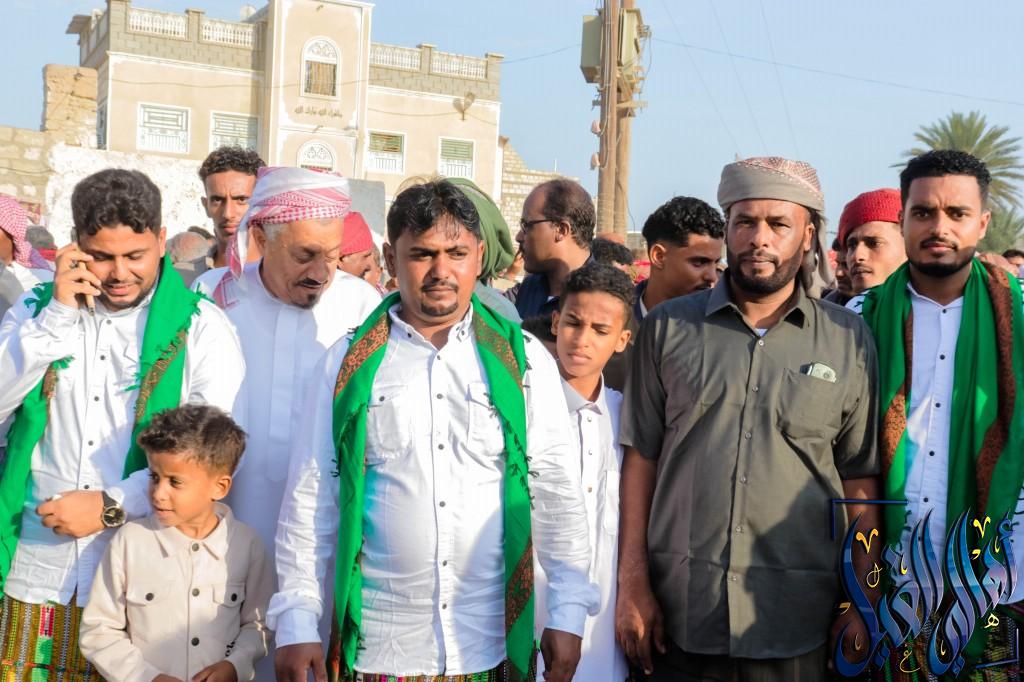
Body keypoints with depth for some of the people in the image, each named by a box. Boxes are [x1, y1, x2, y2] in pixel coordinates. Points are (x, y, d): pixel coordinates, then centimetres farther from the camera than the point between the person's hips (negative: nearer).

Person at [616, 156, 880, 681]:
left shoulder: (849, 341, 3)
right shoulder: (667, 327, 3)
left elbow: (861, 479, 5)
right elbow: (640, 456, 3)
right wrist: (633, 584, -2)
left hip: (795, 621, 0)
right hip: (679, 613, 0)